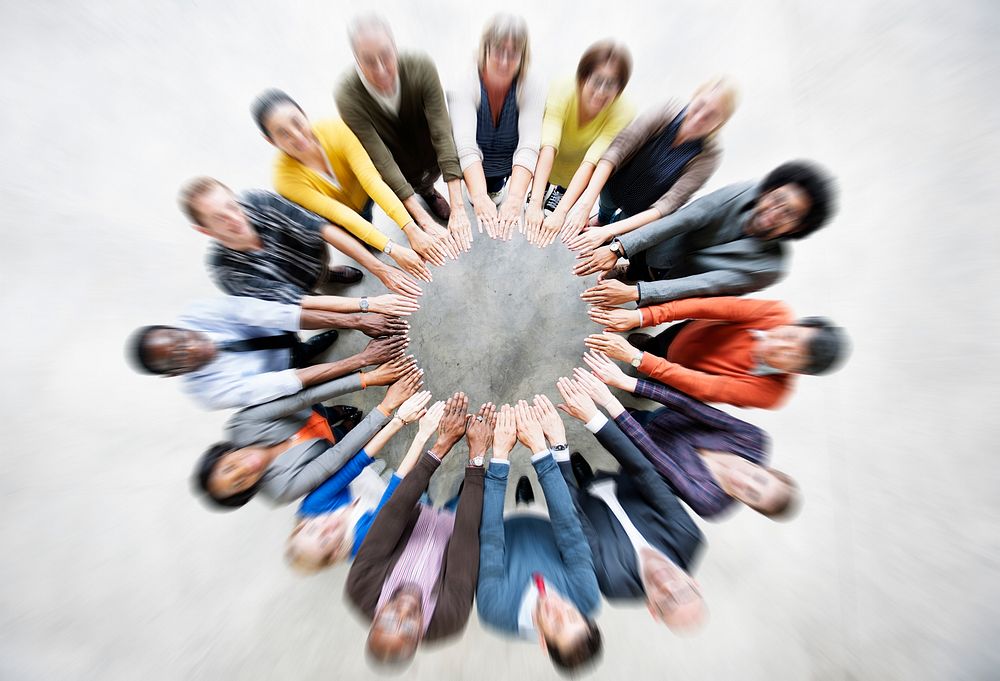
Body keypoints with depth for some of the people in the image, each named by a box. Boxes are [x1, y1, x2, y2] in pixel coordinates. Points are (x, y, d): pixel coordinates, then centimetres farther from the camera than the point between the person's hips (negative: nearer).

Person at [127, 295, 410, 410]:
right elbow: (296, 381, -40)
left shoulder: (201, 313, -28)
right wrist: (362, 359, -46)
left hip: (284, 334, 5)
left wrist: (357, 321, -46)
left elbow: (271, 313, -38)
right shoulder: (209, 391, -33)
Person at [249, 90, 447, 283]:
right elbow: (340, 214, -36)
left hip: (364, 193, 1)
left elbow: (371, 179, -37)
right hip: (341, 220, 0)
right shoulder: (285, 178, -30)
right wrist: (392, 250, -45)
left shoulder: (335, 129, -28)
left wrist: (412, 229, -47)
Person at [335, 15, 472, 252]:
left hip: (427, 155, 3)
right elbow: (382, 162, -32)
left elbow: (442, 135, -32)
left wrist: (458, 208, -39)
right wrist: (424, 221, -38)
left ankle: (426, 188, 19)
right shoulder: (347, 96, -31)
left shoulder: (422, 68, -27)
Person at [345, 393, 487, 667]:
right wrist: (476, 457, -36)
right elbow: (468, 530, -39)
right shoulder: (450, 616, -39)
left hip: (418, 518, 3)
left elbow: (395, 510, -38)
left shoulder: (361, 589, -36)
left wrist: (440, 446, -38)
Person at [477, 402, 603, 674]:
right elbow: (569, 530, -37)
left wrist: (500, 455, -41)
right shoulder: (588, 599, -34)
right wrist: (542, 449, -42)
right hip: (544, 531, 2)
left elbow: (491, 539, -37)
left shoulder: (495, 610, -38)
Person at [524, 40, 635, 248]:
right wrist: (535, 203, -53)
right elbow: (548, 149, -43)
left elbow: (590, 163, -40)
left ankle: (558, 195, 22)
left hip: (580, 181, 0)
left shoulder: (623, 112, -30)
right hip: (547, 171, 0)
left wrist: (560, 212, -51)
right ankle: (550, 191, 24)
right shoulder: (562, 91, -31)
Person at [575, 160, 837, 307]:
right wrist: (618, 249, -43)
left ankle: (628, 275, 26)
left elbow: (701, 286, -37)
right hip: (656, 250, 3)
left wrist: (634, 293, -49)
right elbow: (684, 218, -32)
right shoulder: (744, 193, -22)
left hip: (674, 284, -2)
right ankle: (625, 271, 28)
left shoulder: (769, 267, -28)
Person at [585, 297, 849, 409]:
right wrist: (641, 316, -50)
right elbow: (714, 307, -38)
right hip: (687, 331, 2)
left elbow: (701, 387, -41)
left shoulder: (768, 393, -37)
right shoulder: (777, 314, -32)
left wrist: (635, 357, -51)